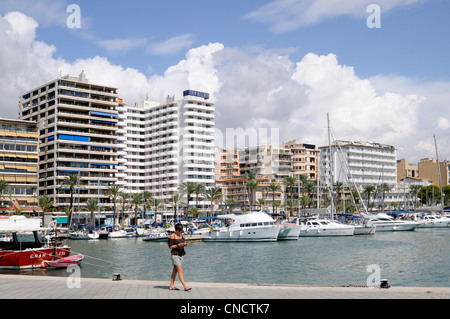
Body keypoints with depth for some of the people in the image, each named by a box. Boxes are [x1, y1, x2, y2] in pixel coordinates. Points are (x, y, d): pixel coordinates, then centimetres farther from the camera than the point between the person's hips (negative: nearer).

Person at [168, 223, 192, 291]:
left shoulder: (181, 235, 10)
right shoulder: (172, 236, -10)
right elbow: (170, 246, -11)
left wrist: (184, 244, -5)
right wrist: (178, 245, -21)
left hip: (181, 254, 7)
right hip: (175, 254, -7)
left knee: (175, 270, 11)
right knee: (180, 270, -13)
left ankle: (172, 286, 17)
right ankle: (185, 286, -17)